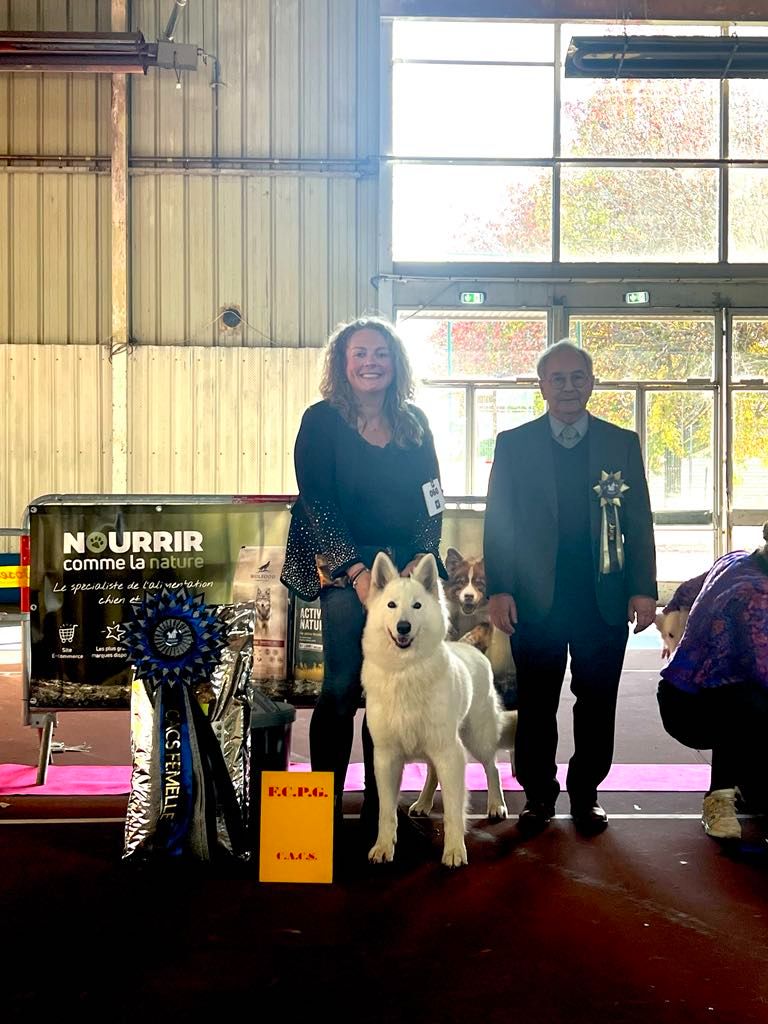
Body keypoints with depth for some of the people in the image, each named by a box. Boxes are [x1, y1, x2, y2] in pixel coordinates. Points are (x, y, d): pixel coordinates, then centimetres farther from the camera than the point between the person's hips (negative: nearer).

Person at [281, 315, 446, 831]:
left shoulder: (414, 423, 11)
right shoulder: (322, 421, -1)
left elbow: (432, 497, 10)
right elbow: (316, 502, -6)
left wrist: (423, 557, -5)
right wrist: (358, 571, -13)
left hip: (407, 569, 4)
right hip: (344, 569, -3)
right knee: (343, 686, -6)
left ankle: (379, 803, 14)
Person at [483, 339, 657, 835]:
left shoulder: (623, 443, 8)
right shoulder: (513, 443, 5)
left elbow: (639, 521, 6)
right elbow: (498, 520, 2)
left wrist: (643, 589, -1)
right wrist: (500, 589, -6)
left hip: (604, 597, 1)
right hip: (536, 598, -1)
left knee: (597, 702, 8)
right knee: (536, 702, 7)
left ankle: (586, 792, 23)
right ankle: (539, 793, 21)